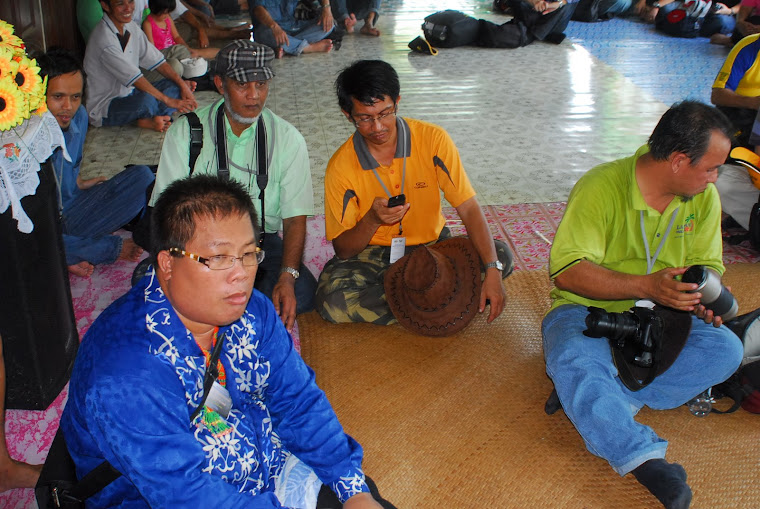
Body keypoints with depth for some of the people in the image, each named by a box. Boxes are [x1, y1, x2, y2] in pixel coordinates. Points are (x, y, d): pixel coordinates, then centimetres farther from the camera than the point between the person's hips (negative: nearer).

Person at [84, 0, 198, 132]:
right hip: (104, 109, -9)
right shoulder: (104, 39, -25)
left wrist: (182, 84, -9)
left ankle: (149, 120, -18)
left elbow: (155, 59, 3)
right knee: (146, 100, -38)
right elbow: (133, 77, -29)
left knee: (176, 84, -1)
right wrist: (168, 100, -28)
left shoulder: (131, 27, 2)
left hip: (130, 94, 9)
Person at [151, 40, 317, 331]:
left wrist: (287, 275, -22)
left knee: (302, 294, -28)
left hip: (262, 240, 1)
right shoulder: (186, 132, -4)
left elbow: (295, 218, -3)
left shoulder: (287, 139, -1)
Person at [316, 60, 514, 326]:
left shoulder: (433, 139, -12)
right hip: (372, 255, -1)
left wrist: (492, 271, -26)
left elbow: (469, 208, -14)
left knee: (500, 254, -21)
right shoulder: (341, 167, -13)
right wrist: (372, 220, -31)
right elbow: (343, 250, -9)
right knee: (331, 301, -30)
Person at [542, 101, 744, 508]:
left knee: (725, 349, -22)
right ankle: (646, 462, -37)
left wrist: (702, 298, -18)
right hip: (588, 310, -5)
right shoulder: (600, 188, -19)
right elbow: (567, 272, -24)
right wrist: (645, 286, -35)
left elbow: (707, 265, 7)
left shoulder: (704, 197, 0)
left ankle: (596, 406, -25)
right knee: (574, 361, -37)